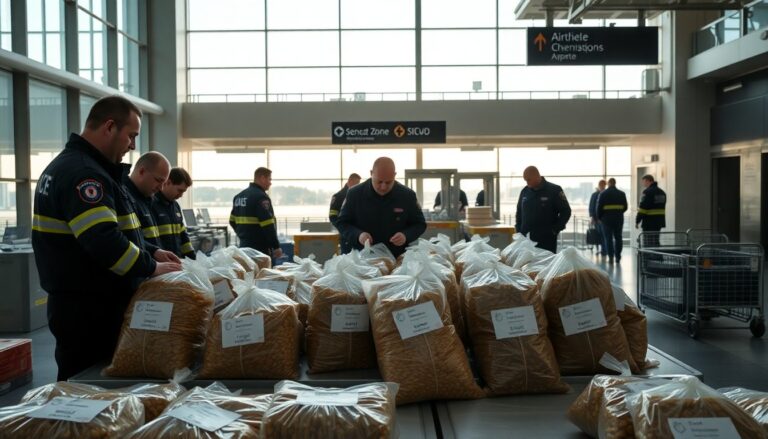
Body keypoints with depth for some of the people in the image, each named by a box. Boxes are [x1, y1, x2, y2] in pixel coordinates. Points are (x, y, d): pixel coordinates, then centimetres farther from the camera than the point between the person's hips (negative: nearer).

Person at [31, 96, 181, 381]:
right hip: (90, 310, -10)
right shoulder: (83, 173, -19)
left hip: (83, 304, 10)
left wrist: (149, 254, 12)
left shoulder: (69, 165, 16)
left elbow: (107, 233, 22)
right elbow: (103, 240, -30)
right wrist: (151, 267, -18)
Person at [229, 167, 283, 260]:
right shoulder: (261, 197, -15)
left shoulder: (239, 196, 13)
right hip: (260, 248, -9)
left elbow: (232, 221, 18)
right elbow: (268, 225, -20)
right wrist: (276, 246, -17)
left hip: (244, 245, 9)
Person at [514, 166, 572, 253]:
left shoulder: (554, 190, -3)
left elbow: (566, 211, -1)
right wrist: (518, 230, 11)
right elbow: (519, 212, 23)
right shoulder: (525, 191, 12)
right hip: (526, 240, 4)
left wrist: (555, 229, -7)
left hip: (547, 240, -4)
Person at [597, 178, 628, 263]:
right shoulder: (622, 194, 5)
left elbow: (599, 207, -6)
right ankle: (618, 257, 12)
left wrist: (599, 217, 7)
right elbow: (625, 207, 7)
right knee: (618, 238, 11)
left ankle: (611, 257, -7)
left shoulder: (603, 194, -5)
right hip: (619, 218, 3)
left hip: (607, 218, -3)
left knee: (608, 238, 0)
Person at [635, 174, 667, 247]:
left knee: (648, 245, -7)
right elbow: (662, 207, 20)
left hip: (649, 223, -9)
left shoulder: (647, 192, -12)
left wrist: (637, 221, -10)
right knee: (656, 243, 14)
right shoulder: (662, 192, 17)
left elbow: (642, 209, -16)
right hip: (659, 222, 9)